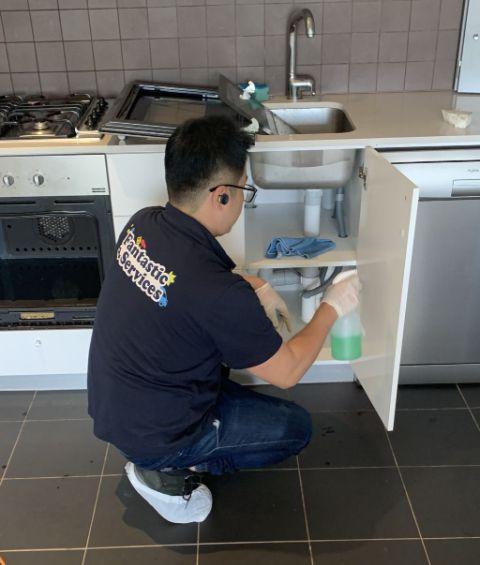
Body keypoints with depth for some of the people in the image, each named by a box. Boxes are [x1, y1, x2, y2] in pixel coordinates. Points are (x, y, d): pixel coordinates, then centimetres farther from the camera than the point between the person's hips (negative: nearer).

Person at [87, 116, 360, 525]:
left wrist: (256, 288, 3)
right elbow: (287, 373, -17)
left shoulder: (144, 223, -12)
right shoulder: (218, 293, -34)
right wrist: (332, 308, -4)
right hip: (152, 433, -7)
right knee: (297, 427, 9)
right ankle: (170, 472, 4)